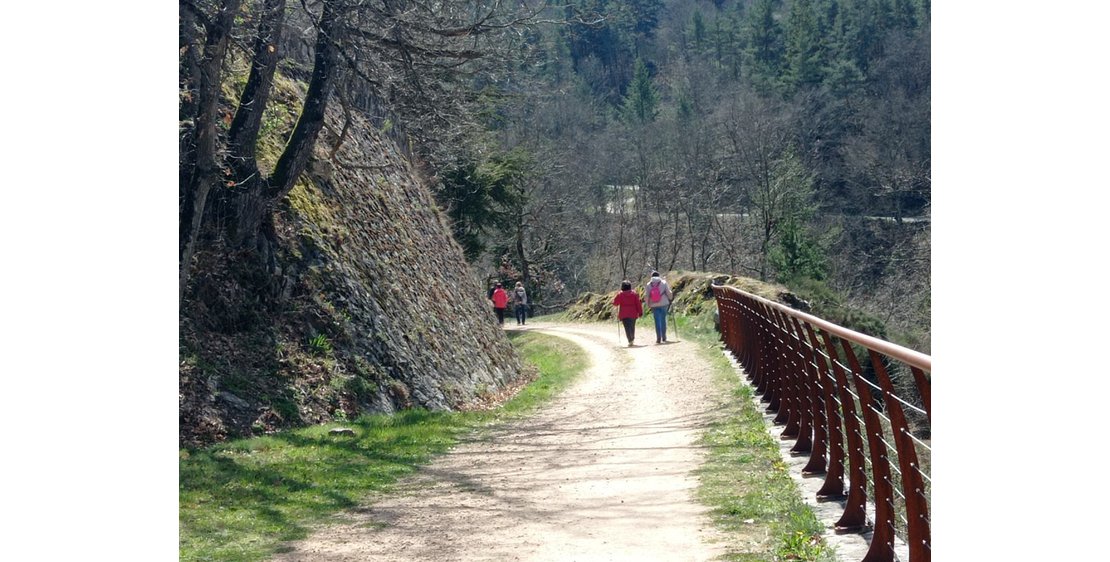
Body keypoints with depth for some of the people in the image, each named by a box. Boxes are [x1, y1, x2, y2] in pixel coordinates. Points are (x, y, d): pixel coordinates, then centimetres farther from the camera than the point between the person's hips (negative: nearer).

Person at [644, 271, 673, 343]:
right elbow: (669, 293, -1)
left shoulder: (648, 285, 2)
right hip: (664, 304, 0)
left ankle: (658, 338, -3)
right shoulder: (663, 283, 0)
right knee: (663, 320, 13)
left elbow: (646, 296, -1)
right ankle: (664, 337, 16)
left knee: (657, 321, 3)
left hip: (654, 305, 0)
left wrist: (648, 304, 13)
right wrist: (670, 299, 19)